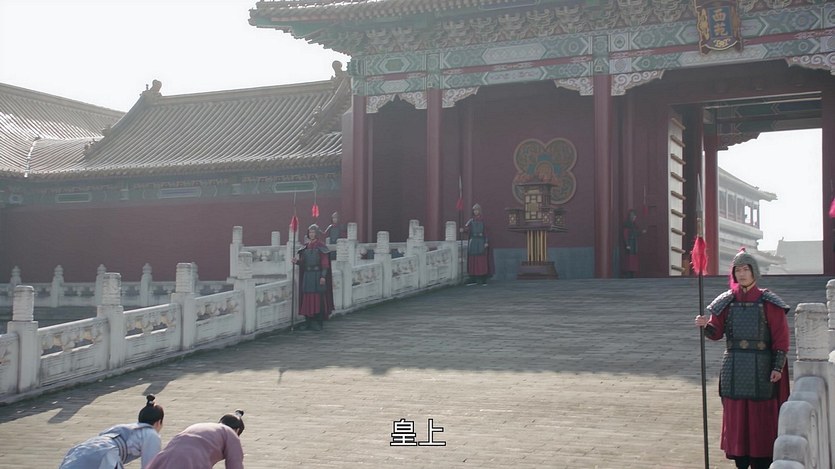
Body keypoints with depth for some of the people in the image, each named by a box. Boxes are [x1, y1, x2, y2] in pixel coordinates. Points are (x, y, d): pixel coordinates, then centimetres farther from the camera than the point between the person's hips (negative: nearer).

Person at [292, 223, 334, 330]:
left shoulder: (321, 246, -4)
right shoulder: (306, 246, 12)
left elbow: (325, 263, -7)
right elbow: (303, 261, 12)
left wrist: (323, 276, -15)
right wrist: (297, 261, -9)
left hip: (317, 275, -5)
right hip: (307, 275, 5)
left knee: (318, 298, -4)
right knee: (307, 298, 3)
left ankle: (318, 322, 1)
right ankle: (308, 322, 9)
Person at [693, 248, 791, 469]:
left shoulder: (768, 302, -3)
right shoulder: (727, 302, 6)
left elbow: (781, 337, -4)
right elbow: (716, 332, 3)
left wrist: (778, 367, -11)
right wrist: (705, 325, -19)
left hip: (761, 368, -3)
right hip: (734, 368, 3)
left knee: (762, 416, 0)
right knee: (736, 416, 6)